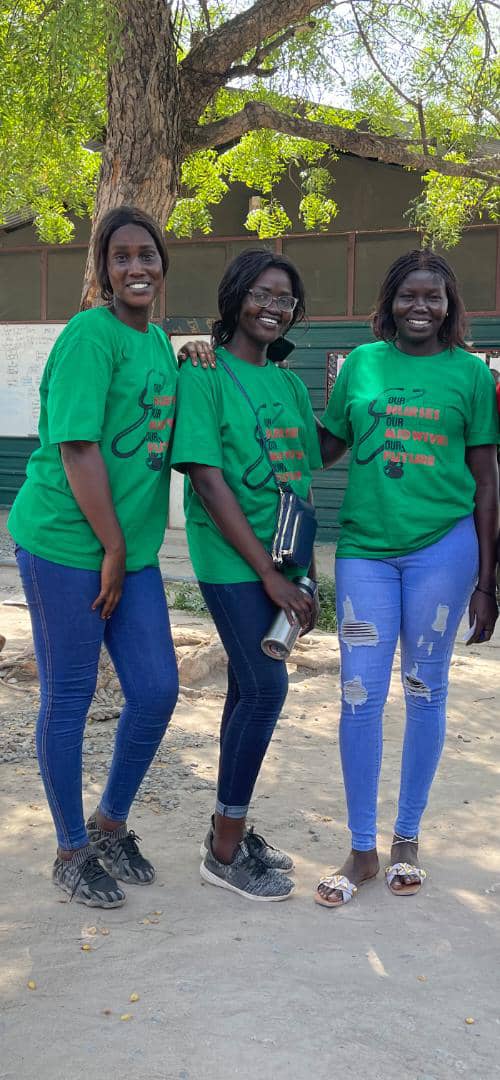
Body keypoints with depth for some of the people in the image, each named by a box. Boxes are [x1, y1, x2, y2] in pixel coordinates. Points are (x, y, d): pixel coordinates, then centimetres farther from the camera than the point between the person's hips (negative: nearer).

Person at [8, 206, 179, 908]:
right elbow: (78, 450, -17)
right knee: (68, 698, 5)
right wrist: (112, 549, -13)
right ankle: (72, 851, 21)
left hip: (132, 548, 8)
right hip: (67, 543, -7)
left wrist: (130, 548, 9)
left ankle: (111, 825, 30)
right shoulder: (90, 335, -13)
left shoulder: (160, 342, 12)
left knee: (157, 691, 8)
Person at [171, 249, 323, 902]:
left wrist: (304, 570, 8)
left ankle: (231, 831, 24)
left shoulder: (289, 384, 13)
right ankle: (225, 852, 5)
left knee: (250, 689, 11)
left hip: (281, 559, 7)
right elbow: (208, 481, -15)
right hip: (233, 559, -7)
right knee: (266, 688, -9)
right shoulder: (205, 375, -8)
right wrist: (268, 572, -17)